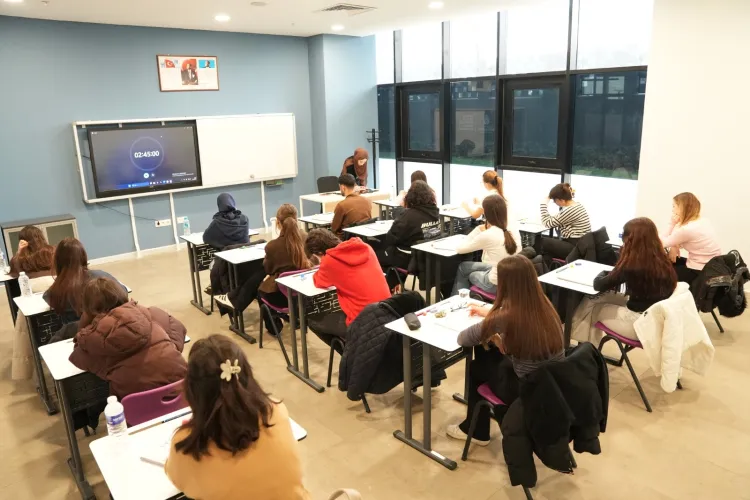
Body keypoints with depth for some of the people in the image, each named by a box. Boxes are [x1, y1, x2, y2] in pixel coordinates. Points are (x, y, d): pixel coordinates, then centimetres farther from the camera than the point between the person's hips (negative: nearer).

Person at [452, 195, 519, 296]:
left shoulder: (486, 235, -22)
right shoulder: (514, 231, -3)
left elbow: (460, 249, -6)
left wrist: (478, 230, -1)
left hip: (497, 286, -6)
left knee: (463, 268, 23)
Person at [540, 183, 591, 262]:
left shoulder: (569, 210, -20)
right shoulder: (578, 205, 9)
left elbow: (548, 223, -12)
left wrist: (544, 204, -6)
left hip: (575, 248, -10)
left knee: (542, 242, -5)